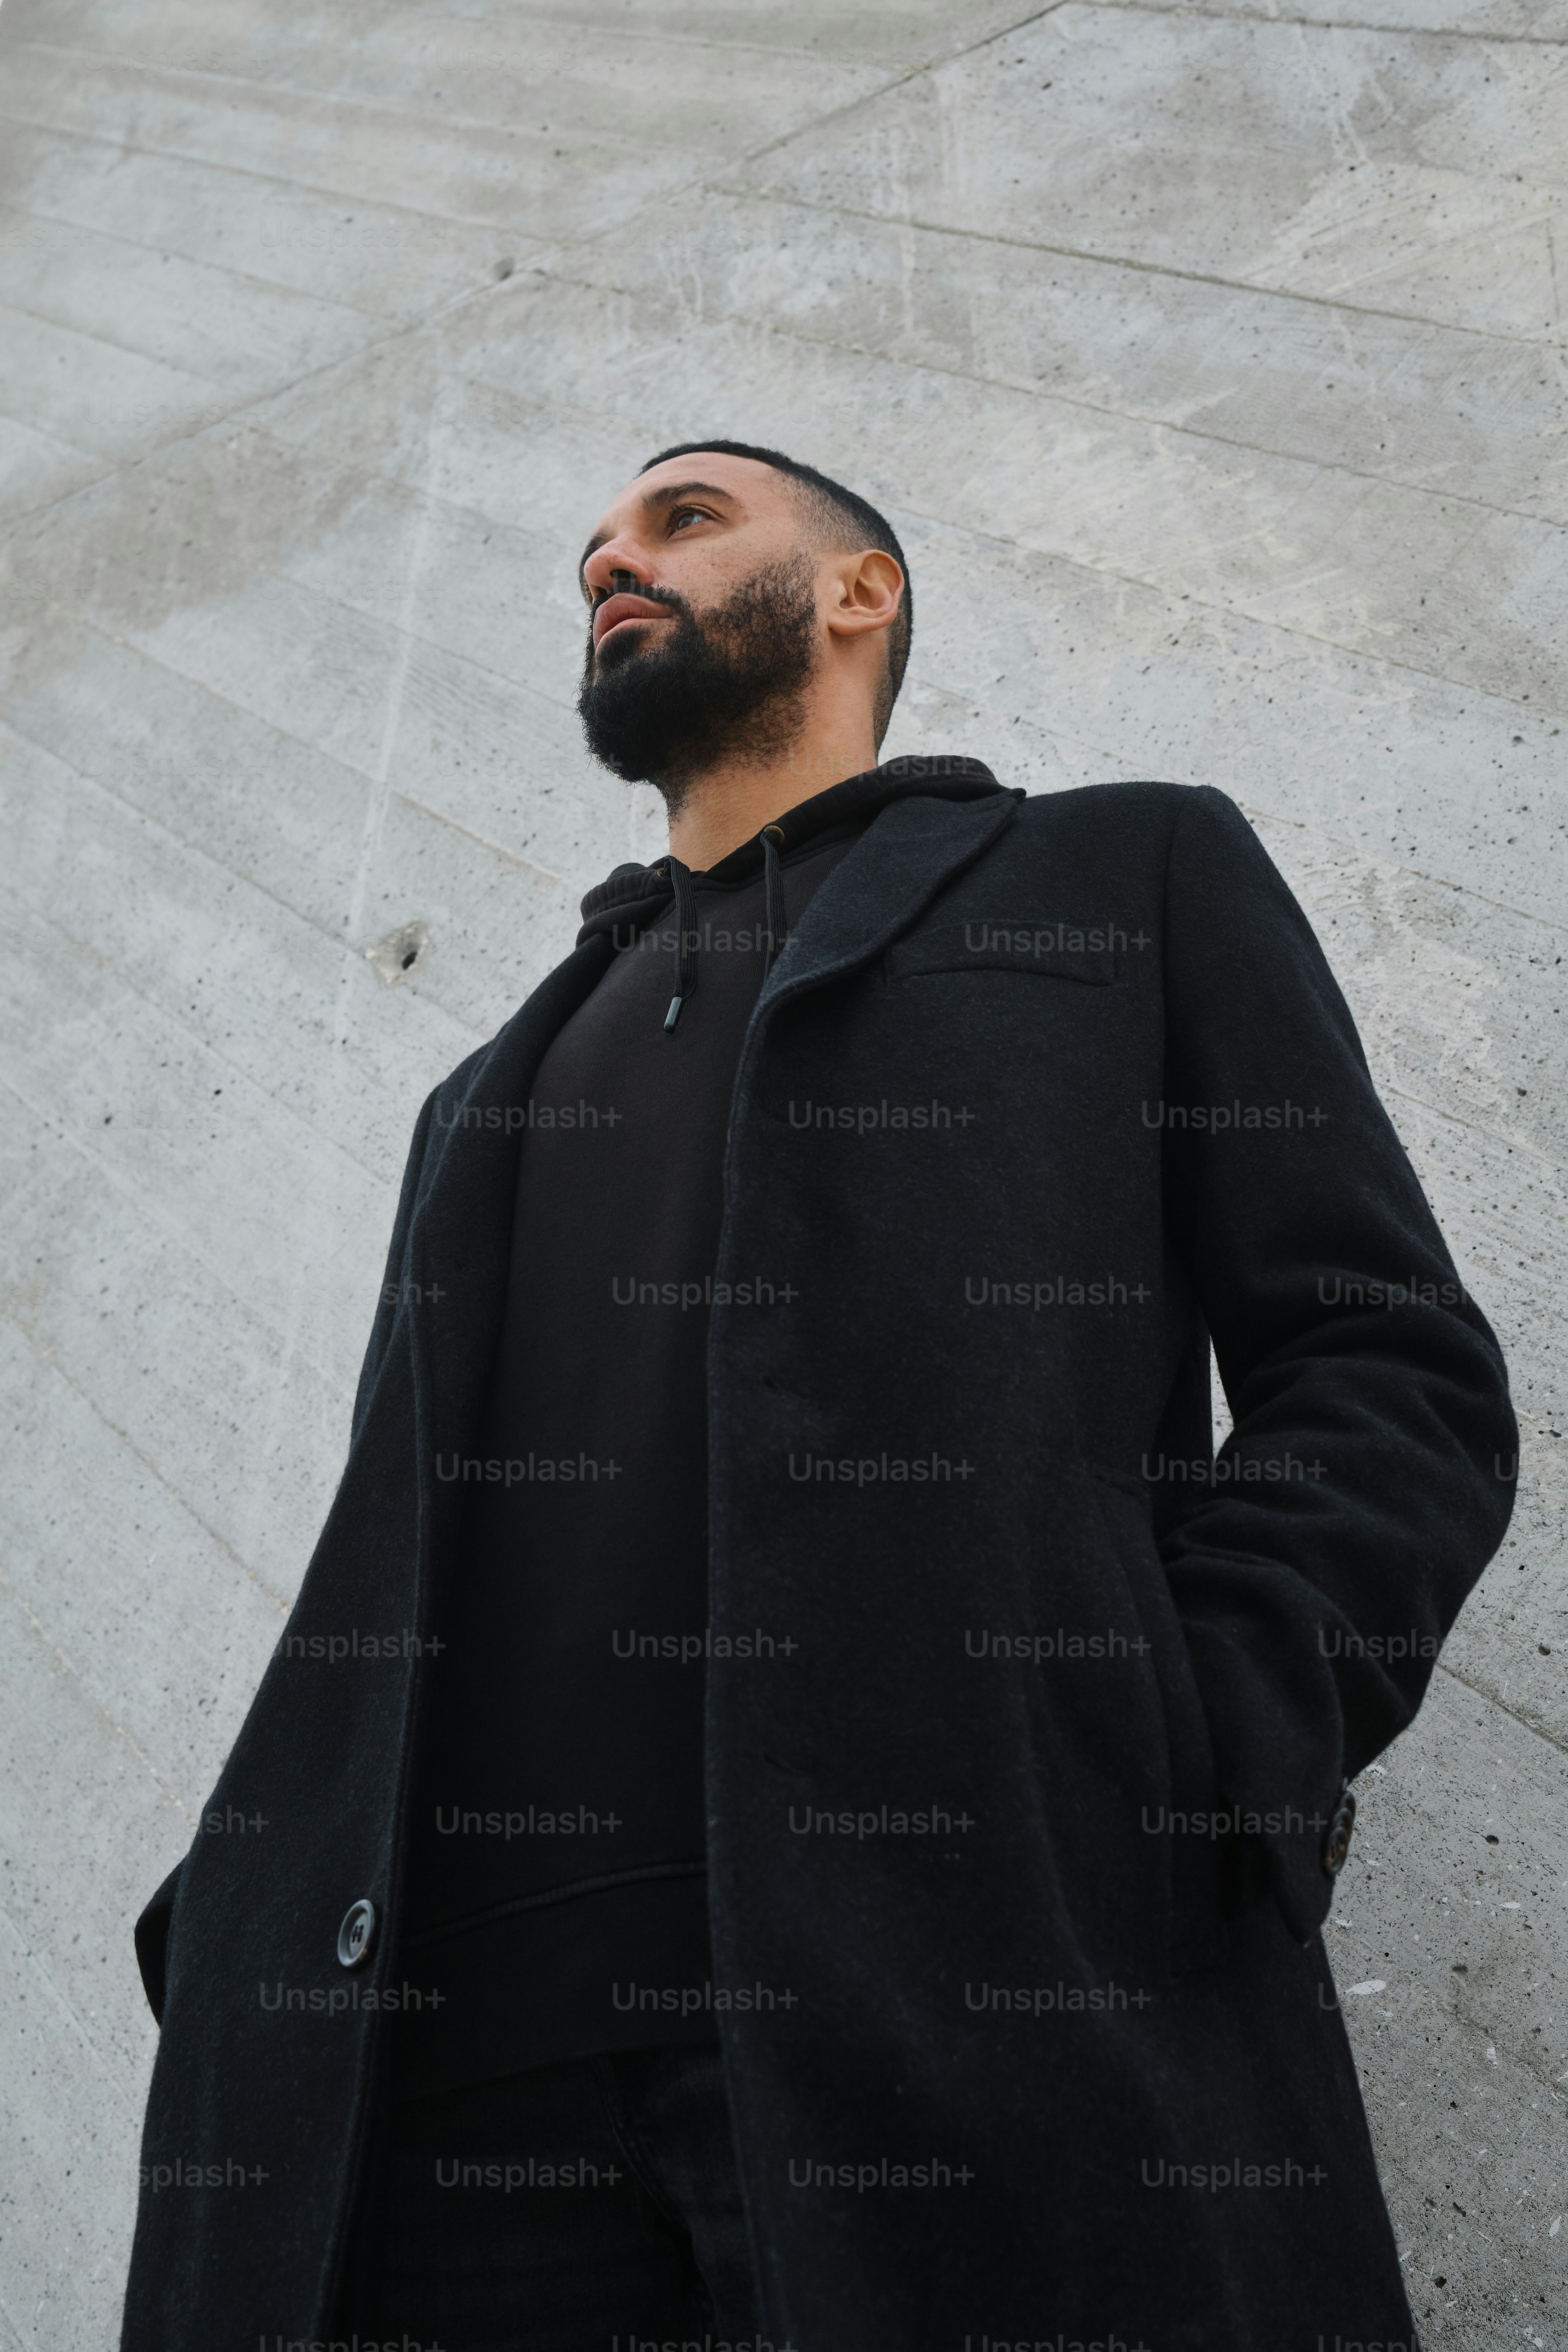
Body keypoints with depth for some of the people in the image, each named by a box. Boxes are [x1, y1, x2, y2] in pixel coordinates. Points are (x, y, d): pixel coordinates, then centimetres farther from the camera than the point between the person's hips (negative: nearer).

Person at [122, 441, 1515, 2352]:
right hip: (458, 2019, 5)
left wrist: (1206, 1769, -13)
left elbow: (1397, 1369, 5)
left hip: (963, 1964, -4)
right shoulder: (522, 1069, 29)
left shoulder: (1138, 875, 16)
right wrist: (250, 1940, 4)